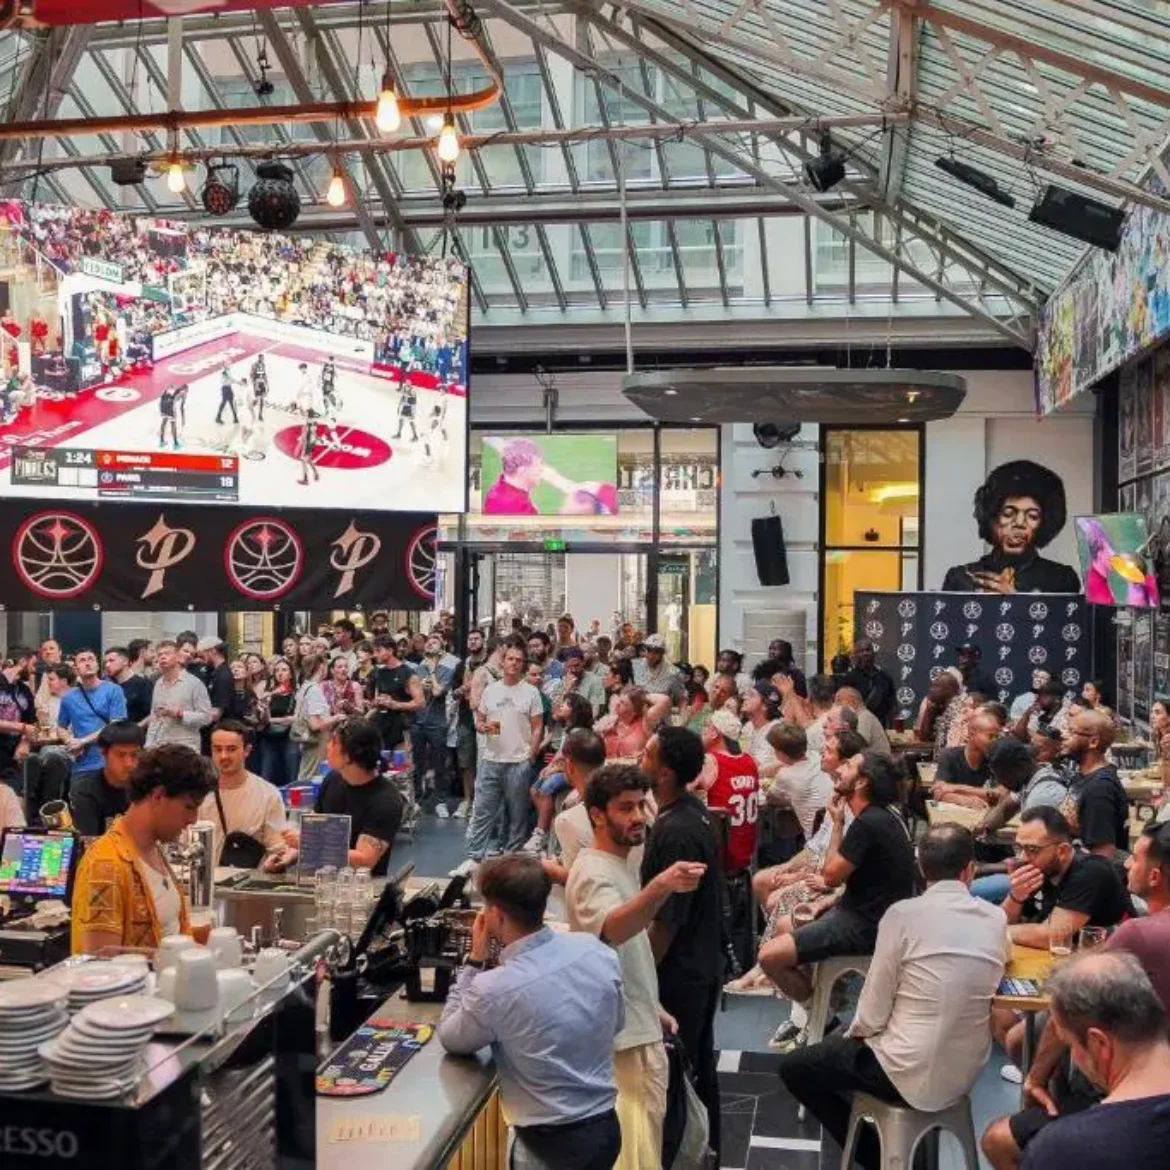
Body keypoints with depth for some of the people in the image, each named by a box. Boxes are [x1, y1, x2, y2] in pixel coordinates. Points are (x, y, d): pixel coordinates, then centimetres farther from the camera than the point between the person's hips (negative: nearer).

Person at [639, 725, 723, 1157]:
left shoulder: (675, 831, -27)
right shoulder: (694, 811, 2)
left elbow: (666, 919, -25)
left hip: (678, 973, -9)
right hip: (700, 964, 9)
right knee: (698, 1067, 21)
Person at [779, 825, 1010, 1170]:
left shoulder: (903, 914, -17)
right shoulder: (996, 918, -3)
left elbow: (872, 1016, -13)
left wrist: (851, 1034, 8)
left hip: (912, 1075, -6)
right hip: (967, 1072, 6)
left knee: (793, 1068, 14)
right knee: (845, 1042, 31)